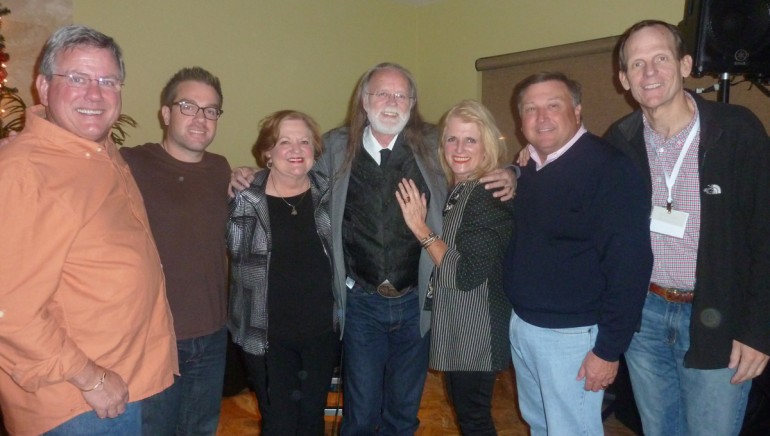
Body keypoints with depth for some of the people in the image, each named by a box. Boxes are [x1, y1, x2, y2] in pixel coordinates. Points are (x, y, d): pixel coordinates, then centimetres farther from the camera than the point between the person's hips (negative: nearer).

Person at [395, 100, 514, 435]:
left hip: (475, 330, -8)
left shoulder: (490, 196, -21)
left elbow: (466, 274, -27)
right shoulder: (458, 191, 5)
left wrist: (421, 229, -21)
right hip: (454, 325, 9)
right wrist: (420, 224, -3)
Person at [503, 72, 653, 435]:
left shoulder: (608, 168, -17)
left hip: (570, 335, -7)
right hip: (521, 324, 7)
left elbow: (629, 264, -21)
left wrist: (609, 349, -19)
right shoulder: (530, 169, 7)